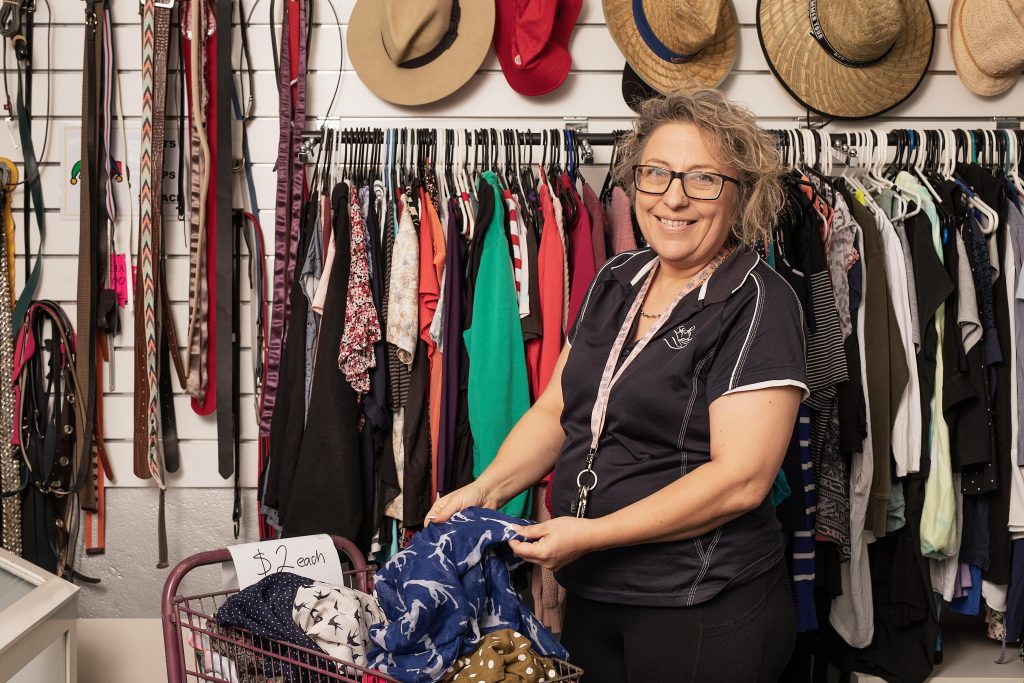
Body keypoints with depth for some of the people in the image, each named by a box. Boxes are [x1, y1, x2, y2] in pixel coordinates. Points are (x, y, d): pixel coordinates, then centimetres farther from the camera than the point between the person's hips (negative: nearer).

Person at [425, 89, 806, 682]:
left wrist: (590, 534, -20)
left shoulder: (759, 304, -14)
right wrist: (488, 489, -3)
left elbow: (740, 478, -21)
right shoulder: (616, 282, 7)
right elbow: (556, 410, 13)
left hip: (703, 615, -6)